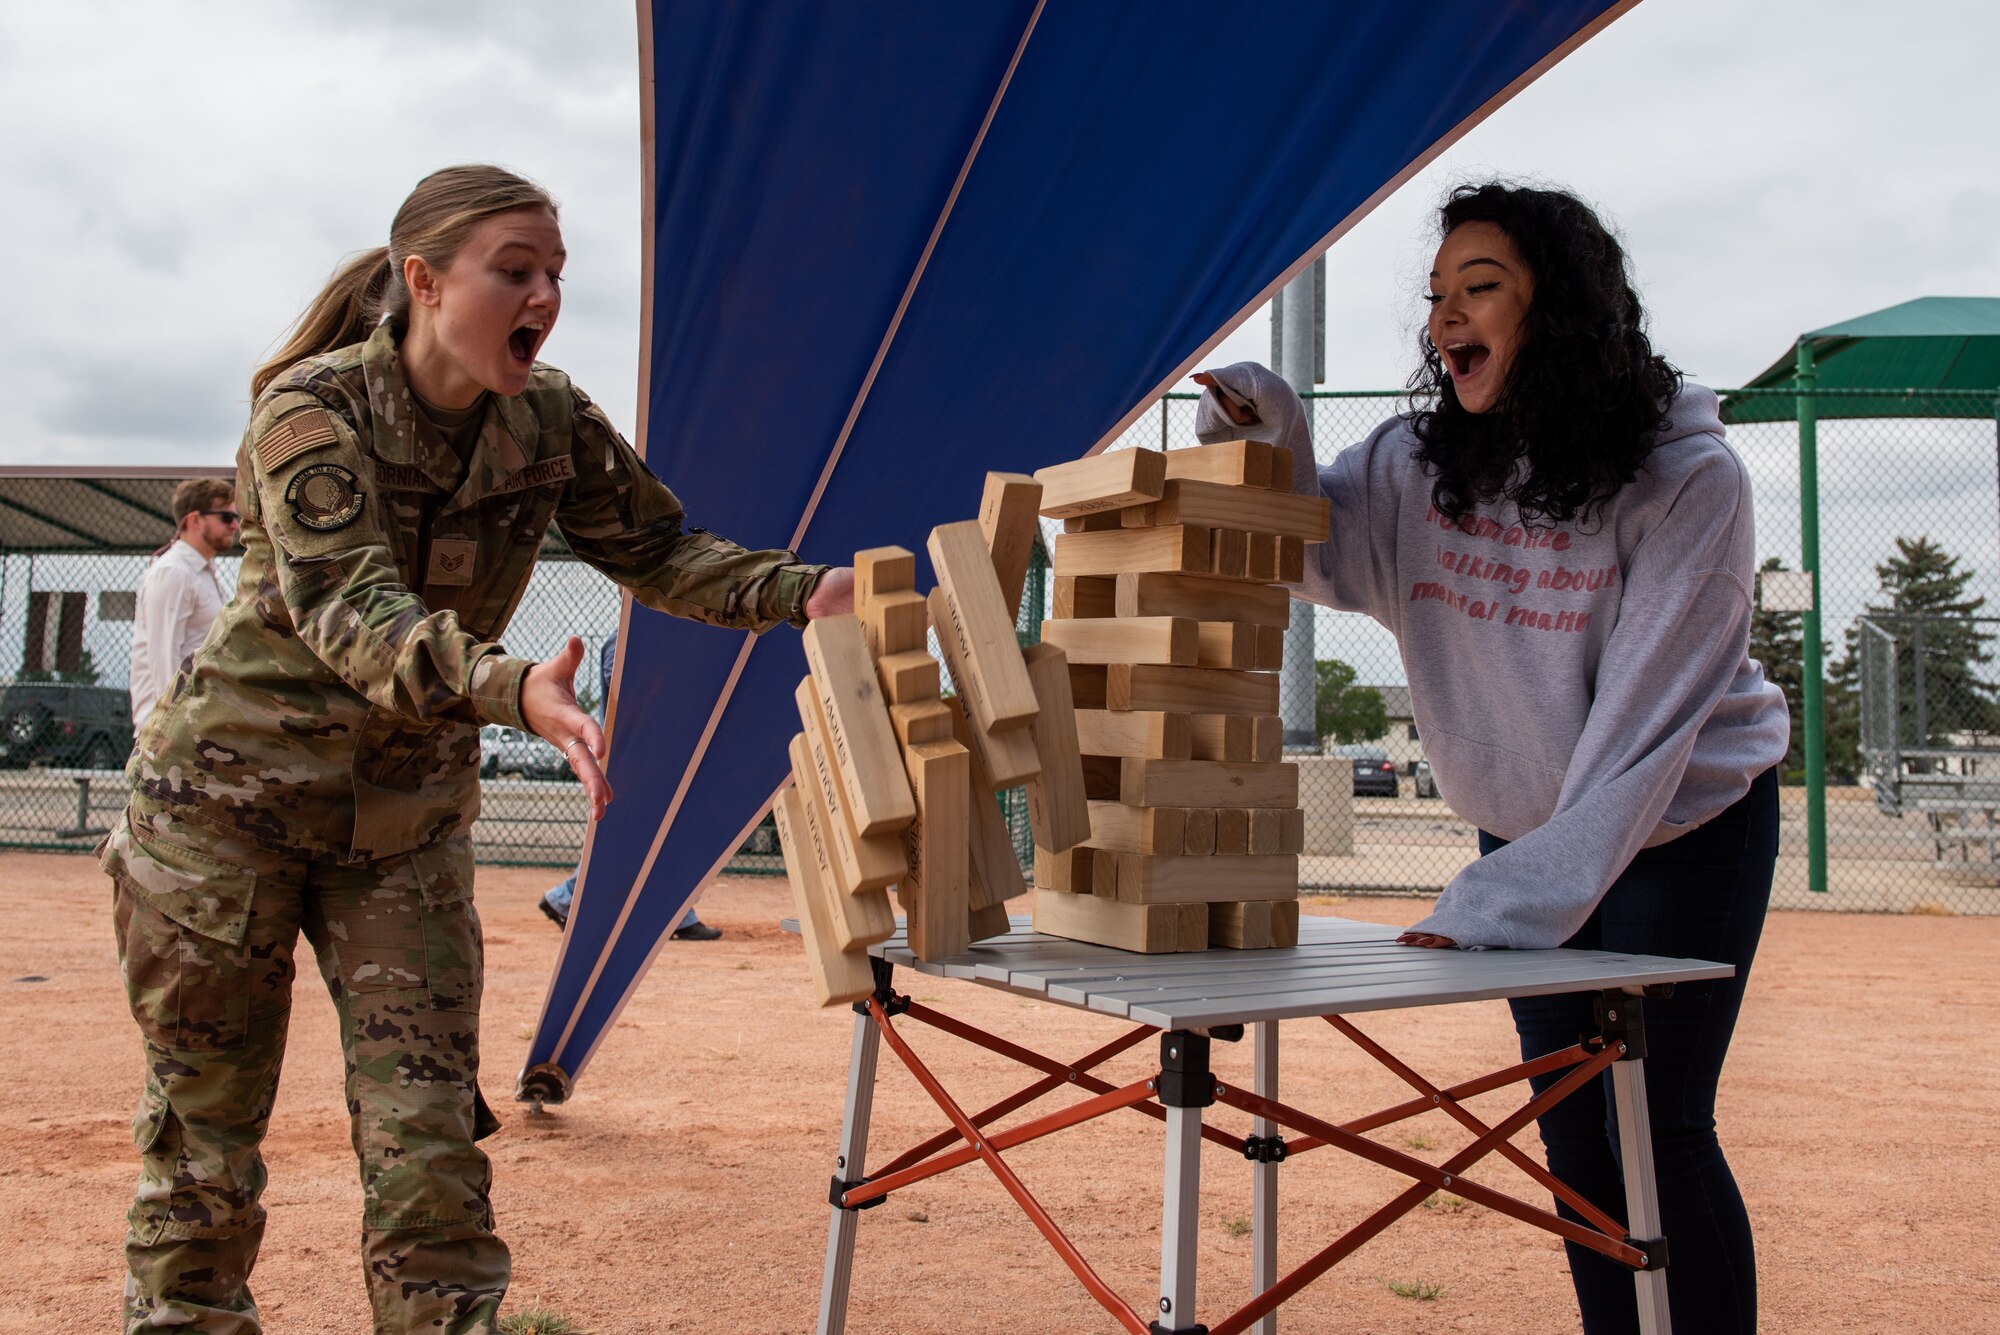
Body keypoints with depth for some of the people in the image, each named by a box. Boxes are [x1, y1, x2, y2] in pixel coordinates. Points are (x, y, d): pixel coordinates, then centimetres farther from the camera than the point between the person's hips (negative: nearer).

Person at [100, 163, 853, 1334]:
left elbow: (659, 548, -1)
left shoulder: (550, 422, -4)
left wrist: (801, 593, -20)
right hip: (231, 798, -3)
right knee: (205, 1131, 7)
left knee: (431, 1138, -1)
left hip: (407, 819, 4)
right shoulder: (314, 408, -19)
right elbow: (346, 611, -32)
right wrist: (513, 688, -50)